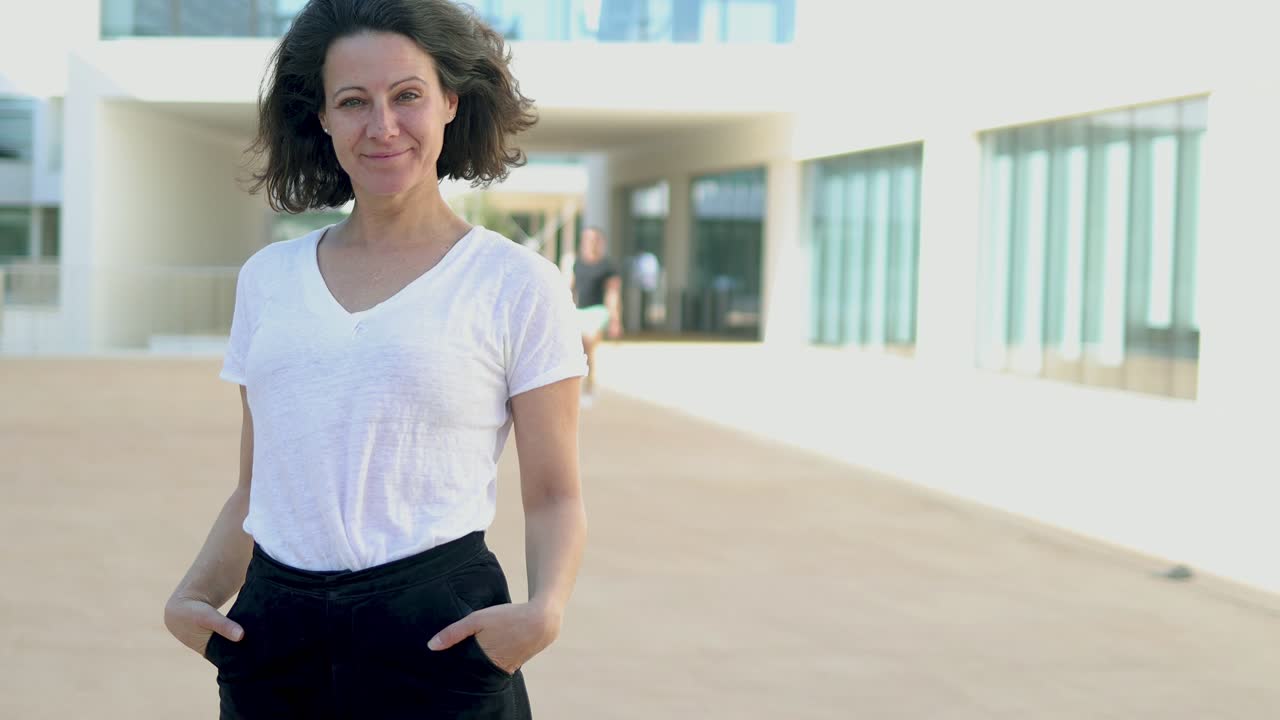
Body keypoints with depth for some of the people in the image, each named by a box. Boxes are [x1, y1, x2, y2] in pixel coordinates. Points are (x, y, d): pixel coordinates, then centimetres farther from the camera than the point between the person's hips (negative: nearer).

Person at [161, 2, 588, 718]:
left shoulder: (518, 283, -2)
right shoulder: (268, 279, 9)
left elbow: (554, 497, -1)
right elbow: (255, 489, 15)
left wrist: (544, 610, -19)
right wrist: (196, 594, -2)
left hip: (437, 631, -3)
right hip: (271, 626, 4)